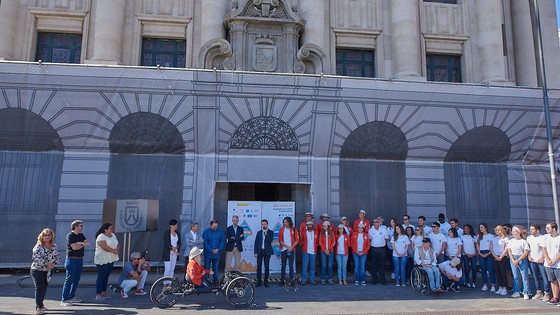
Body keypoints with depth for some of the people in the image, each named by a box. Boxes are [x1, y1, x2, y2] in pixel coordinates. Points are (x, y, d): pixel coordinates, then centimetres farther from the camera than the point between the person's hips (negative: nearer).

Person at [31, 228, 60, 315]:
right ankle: (38, 307, -7)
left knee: (45, 287, 13)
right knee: (39, 288, -10)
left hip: (48, 270, 6)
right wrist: (46, 264, -26)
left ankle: (41, 304, 29)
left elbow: (57, 256, 7)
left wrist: (54, 263, -11)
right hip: (37, 270, -5)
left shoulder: (54, 245, 4)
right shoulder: (38, 246, -14)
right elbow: (37, 258, -23)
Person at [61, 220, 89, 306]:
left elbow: (87, 243, 1)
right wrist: (83, 245, -4)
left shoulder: (81, 235, 13)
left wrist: (80, 243, -14)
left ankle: (72, 296, 22)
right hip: (72, 260, -8)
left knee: (76, 280, 12)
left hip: (80, 259, 8)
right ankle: (64, 300, -2)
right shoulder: (70, 236, -10)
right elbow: (74, 247, -19)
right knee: (69, 280, -6)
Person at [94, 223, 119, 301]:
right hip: (102, 260, -8)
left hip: (110, 259, 8)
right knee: (101, 276, -5)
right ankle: (98, 295, 0)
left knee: (106, 276, 12)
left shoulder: (113, 235, 12)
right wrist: (113, 251, -15)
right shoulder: (101, 237, -14)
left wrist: (117, 249, -9)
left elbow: (117, 244, 12)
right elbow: (104, 247, -24)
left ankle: (104, 292, 20)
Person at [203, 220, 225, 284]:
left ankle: (215, 280, 20)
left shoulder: (220, 232, 2)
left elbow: (223, 241, 3)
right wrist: (211, 250, -14)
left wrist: (218, 249, -10)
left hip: (217, 254, 2)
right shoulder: (206, 232, -6)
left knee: (215, 268, 11)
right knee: (207, 268, 3)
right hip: (208, 254, -2)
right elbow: (205, 243, -8)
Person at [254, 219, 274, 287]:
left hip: (267, 251, -2)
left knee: (267, 267, 0)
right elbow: (256, 243, 8)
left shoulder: (271, 232, 3)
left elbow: (270, 240, -12)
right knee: (259, 267, 1)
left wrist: (266, 234, -16)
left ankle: (266, 281, 8)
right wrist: (255, 252, 1)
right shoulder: (259, 232, 10)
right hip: (260, 251, 2)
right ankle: (258, 281, 8)